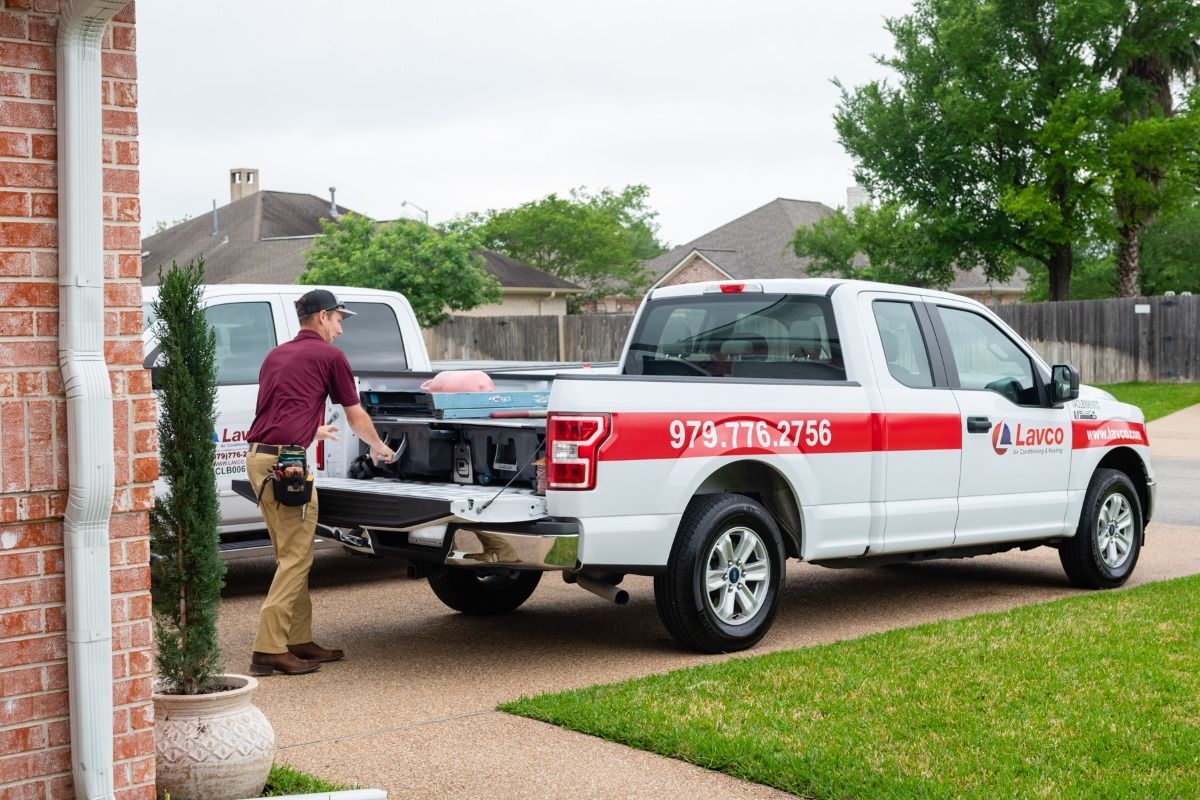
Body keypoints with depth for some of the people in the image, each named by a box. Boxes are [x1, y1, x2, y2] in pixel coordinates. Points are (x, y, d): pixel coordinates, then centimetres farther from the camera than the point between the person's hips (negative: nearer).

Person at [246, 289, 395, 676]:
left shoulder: (276, 355, 23)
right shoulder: (329, 355, 2)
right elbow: (356, 417, 10)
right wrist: (379, 447, 29)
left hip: (258, 455, 8)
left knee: (293, 555, 16)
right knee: (295, 557, -5)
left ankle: (299, 640, 21)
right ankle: (268, 650, -9)